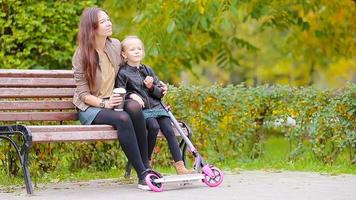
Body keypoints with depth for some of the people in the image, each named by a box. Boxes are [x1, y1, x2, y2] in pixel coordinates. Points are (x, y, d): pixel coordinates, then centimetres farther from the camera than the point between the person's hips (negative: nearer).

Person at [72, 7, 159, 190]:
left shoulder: (116, 46, 5)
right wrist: (104, 104, -24)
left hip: (112, 101, 4)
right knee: (122, 118, -35)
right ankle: (142, 175, -33)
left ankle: (146, 166, -29)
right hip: (90, 107, -4)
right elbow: (83, 93, -8)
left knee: (134, 107, -31)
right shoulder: (82, 55, -8)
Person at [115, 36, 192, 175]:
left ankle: (180, 166, -20)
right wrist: (131, 95, -22)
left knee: (169, 131, -16)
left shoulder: (148, 71, 19)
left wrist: (152, 87, -4)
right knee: (154, 126, -31)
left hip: (156, 107, 5)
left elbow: (160, 93, 17)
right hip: (141, 110, -5)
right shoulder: (123, 73, 5)